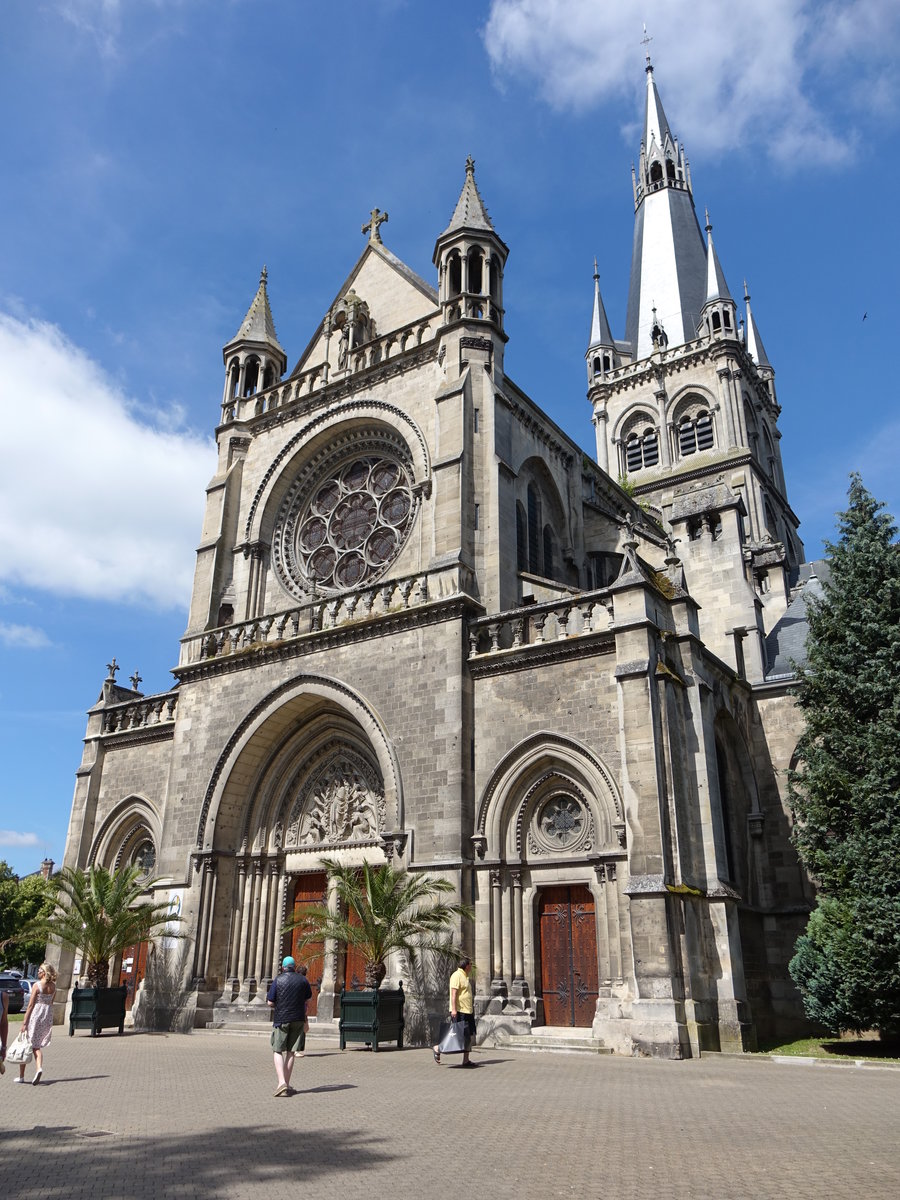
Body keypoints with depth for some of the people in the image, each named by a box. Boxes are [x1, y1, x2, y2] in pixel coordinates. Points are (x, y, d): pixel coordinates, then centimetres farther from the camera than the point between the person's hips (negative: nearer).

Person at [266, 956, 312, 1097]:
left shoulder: (278, 980, -7)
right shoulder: (303, 980, -1)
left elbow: (270, 1003, -6)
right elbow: (309, 998, 11)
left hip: (281, 1019, -2)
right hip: (298, 1019, 2)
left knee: (278, 1051, 4)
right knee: (290, 1052, 12)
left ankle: (282, 1082, -13)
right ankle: (286, 1084, 15)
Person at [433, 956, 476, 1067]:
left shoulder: (465, 977, 19)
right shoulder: (457, 975, -11)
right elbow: (453, 993, -19)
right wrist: (454, 1009, -25)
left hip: (467, 1011, 10)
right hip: (459, 1012, -10)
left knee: (470, 1036, 5)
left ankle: (466, 1060, 10)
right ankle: (437, 1049, 9)